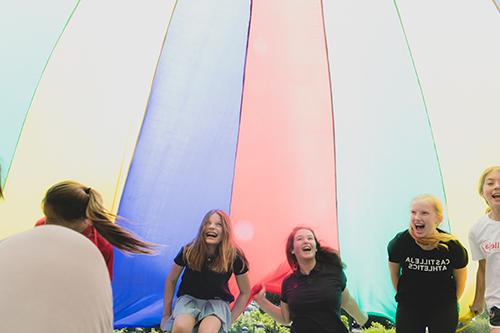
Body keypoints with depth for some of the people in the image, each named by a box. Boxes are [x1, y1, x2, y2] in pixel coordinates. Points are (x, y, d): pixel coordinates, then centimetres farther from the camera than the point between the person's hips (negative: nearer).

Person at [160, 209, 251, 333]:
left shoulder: (234, 257, -18)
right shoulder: (189, 251, -16)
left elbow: (245, 292, -1)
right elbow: (171, 280, 2)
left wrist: (230, 319, -4)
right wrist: (167, 313, 6)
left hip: (217, 301, -1)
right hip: (189, 298, 1)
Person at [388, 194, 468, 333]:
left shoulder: (453, 247, -18)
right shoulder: (399, 242, -20)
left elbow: (460, 277, 2)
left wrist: (452, 301, 12)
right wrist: (402, 295, 9)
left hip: (443, 308, 1)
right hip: (408, 307, 0)